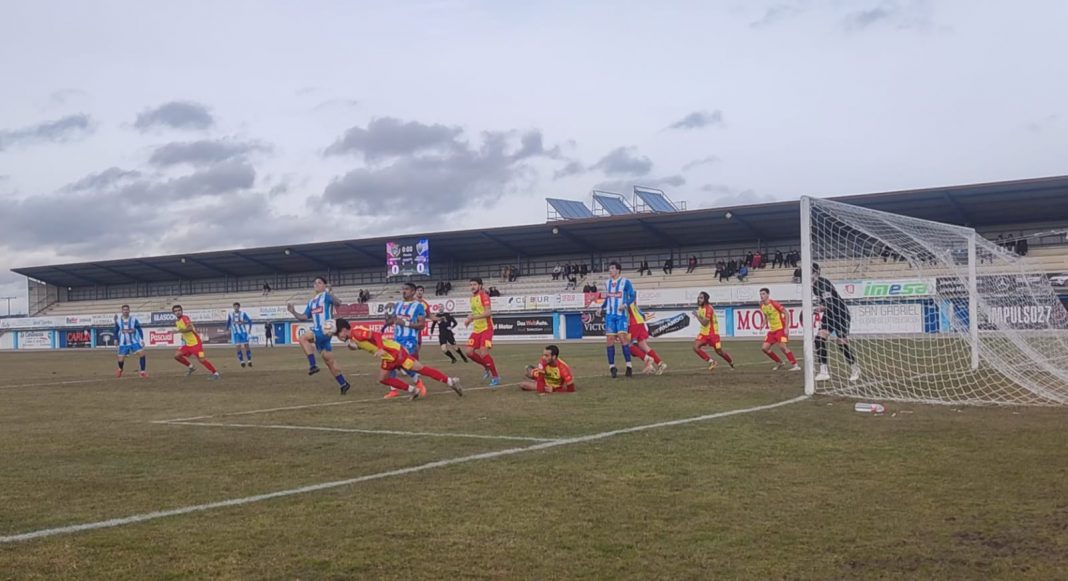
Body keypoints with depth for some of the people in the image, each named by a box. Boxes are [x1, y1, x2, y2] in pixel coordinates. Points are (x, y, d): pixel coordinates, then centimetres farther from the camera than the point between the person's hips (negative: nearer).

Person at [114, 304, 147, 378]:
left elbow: (139, 329, -2)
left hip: (134, 341, -1)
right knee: (121, 359, 0)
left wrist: (142, 339, -6)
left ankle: (142, 371, -9)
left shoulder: (134, 319, -9)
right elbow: (116, 330, 10)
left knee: (141, 353, -20)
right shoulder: (118, 320, -3)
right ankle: (120, 370, 35)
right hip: (123, 343, 1)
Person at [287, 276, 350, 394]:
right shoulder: (311, 302, 20)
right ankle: (343, 384, 18)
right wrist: (293, 312, 7)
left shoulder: (326, 295, -3)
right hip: (317, 330, 8)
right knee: (329, 361, 10)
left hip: (325, 330, -8)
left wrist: (330, 293, -37)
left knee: (303, 338, -26)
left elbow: (337, 304, -22)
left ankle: (312, 365, -22)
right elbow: (304, 317, 20)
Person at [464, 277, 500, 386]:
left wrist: (472, 317, -28)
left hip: (486, 329, -8)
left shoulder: (484, 296, -11)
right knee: (469, 352, -2)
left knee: (483, 353, -17)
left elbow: (488, 312, -23)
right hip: (476, 329, 8)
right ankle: (487, 368, 19)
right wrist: (470, 319, 7)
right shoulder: (472, 297, 14)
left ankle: (496, 377, -3)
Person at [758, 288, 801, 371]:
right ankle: (779, 363, 19)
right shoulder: (762, 306, 5)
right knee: (764, 348, 2)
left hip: (780, 328, -8)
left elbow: (786, 314, -15)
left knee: (782, 346, -22)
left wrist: (786, 328, -20)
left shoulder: (774, 304, -16)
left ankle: (795, 365, -16)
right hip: (772, 330, 8)